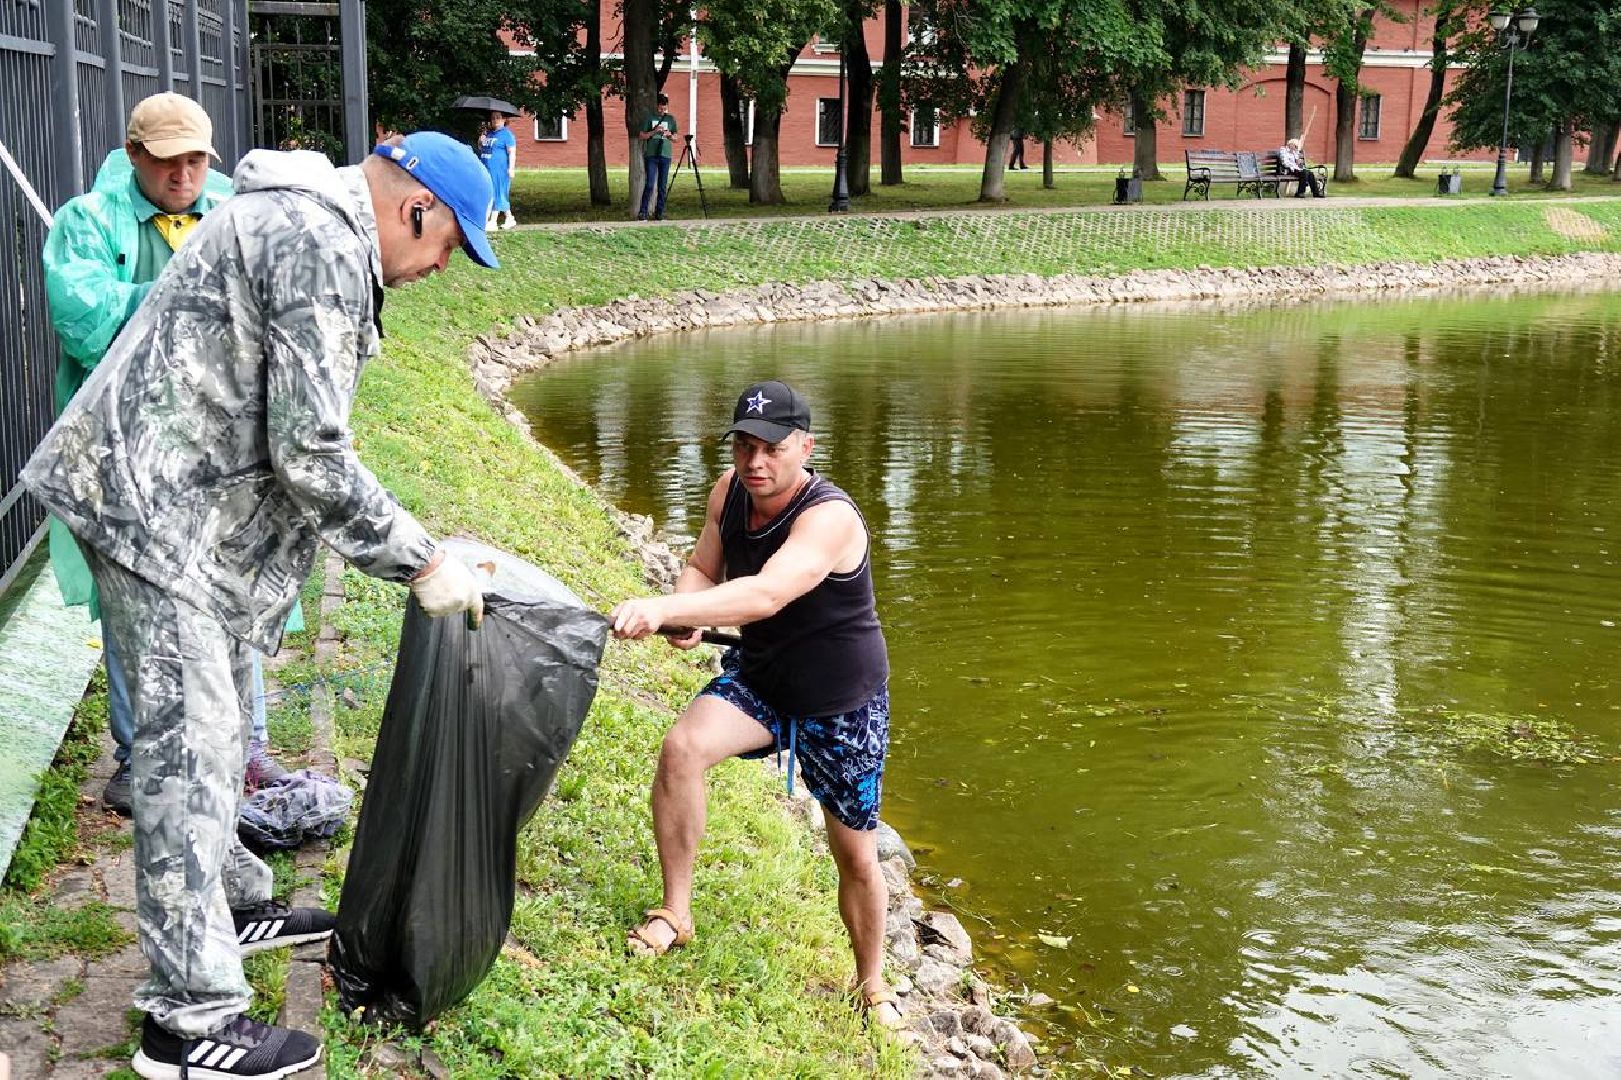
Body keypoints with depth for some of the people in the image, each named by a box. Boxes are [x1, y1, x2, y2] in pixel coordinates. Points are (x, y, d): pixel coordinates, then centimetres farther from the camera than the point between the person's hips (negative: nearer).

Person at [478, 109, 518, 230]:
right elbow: (480, 148, 26)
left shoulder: (507, 134, -5)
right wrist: (481, 140, 5)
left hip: (499, 169, -8)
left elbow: (512, 152, -11)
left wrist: (511, 168, -20)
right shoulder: (488, 133, 17)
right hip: (486, 169, 8)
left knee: (497, 194, -5)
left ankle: (493, 222, -4)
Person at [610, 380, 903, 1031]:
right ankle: (674, 914, -10)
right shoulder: (729, 491, -9)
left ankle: (872, 984, 35)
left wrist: (662, 607, -56)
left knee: (857, 857, 8)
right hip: (758, 679, 4)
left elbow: (766, 594, -46)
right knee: (681, 747, -26)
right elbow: (703, 568, 4)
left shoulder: (829, 516, -31)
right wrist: (683, 613, -20)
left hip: (843, 706, -4)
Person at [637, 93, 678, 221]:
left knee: (663, 186, 3)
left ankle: (659, 213, 9)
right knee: (649, 185, -10)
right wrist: (654, 131, -12)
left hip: (665, 155, 3)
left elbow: (675, 139, 17)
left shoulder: (671, 119, 12)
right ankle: (642, 213, -7)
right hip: (651, 155, -3)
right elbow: (641, 136, 2)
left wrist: (670, 135, -6)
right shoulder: (649, 118, 4)